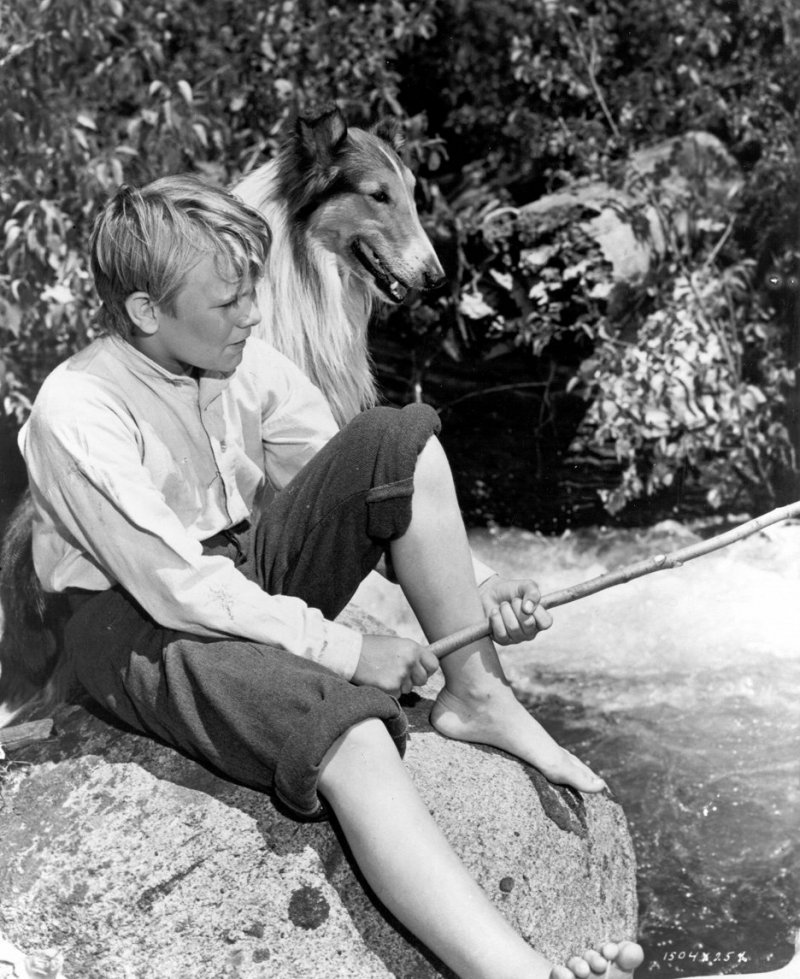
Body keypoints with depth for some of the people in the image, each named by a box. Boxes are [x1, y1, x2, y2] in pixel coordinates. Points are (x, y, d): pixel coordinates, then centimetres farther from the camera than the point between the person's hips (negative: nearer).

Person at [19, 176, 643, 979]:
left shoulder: (244, 363, -3)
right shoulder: (74, 416, -23)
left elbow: (355, 493, 3)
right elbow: (179, 590, -25)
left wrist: (474, 586, -9)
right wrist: (342, 649, -23)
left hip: (253, 572, 7)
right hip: (142, 623, -7)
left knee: (399, 442, -13)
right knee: (347, 732, -35)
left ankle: (477, 695, -9)